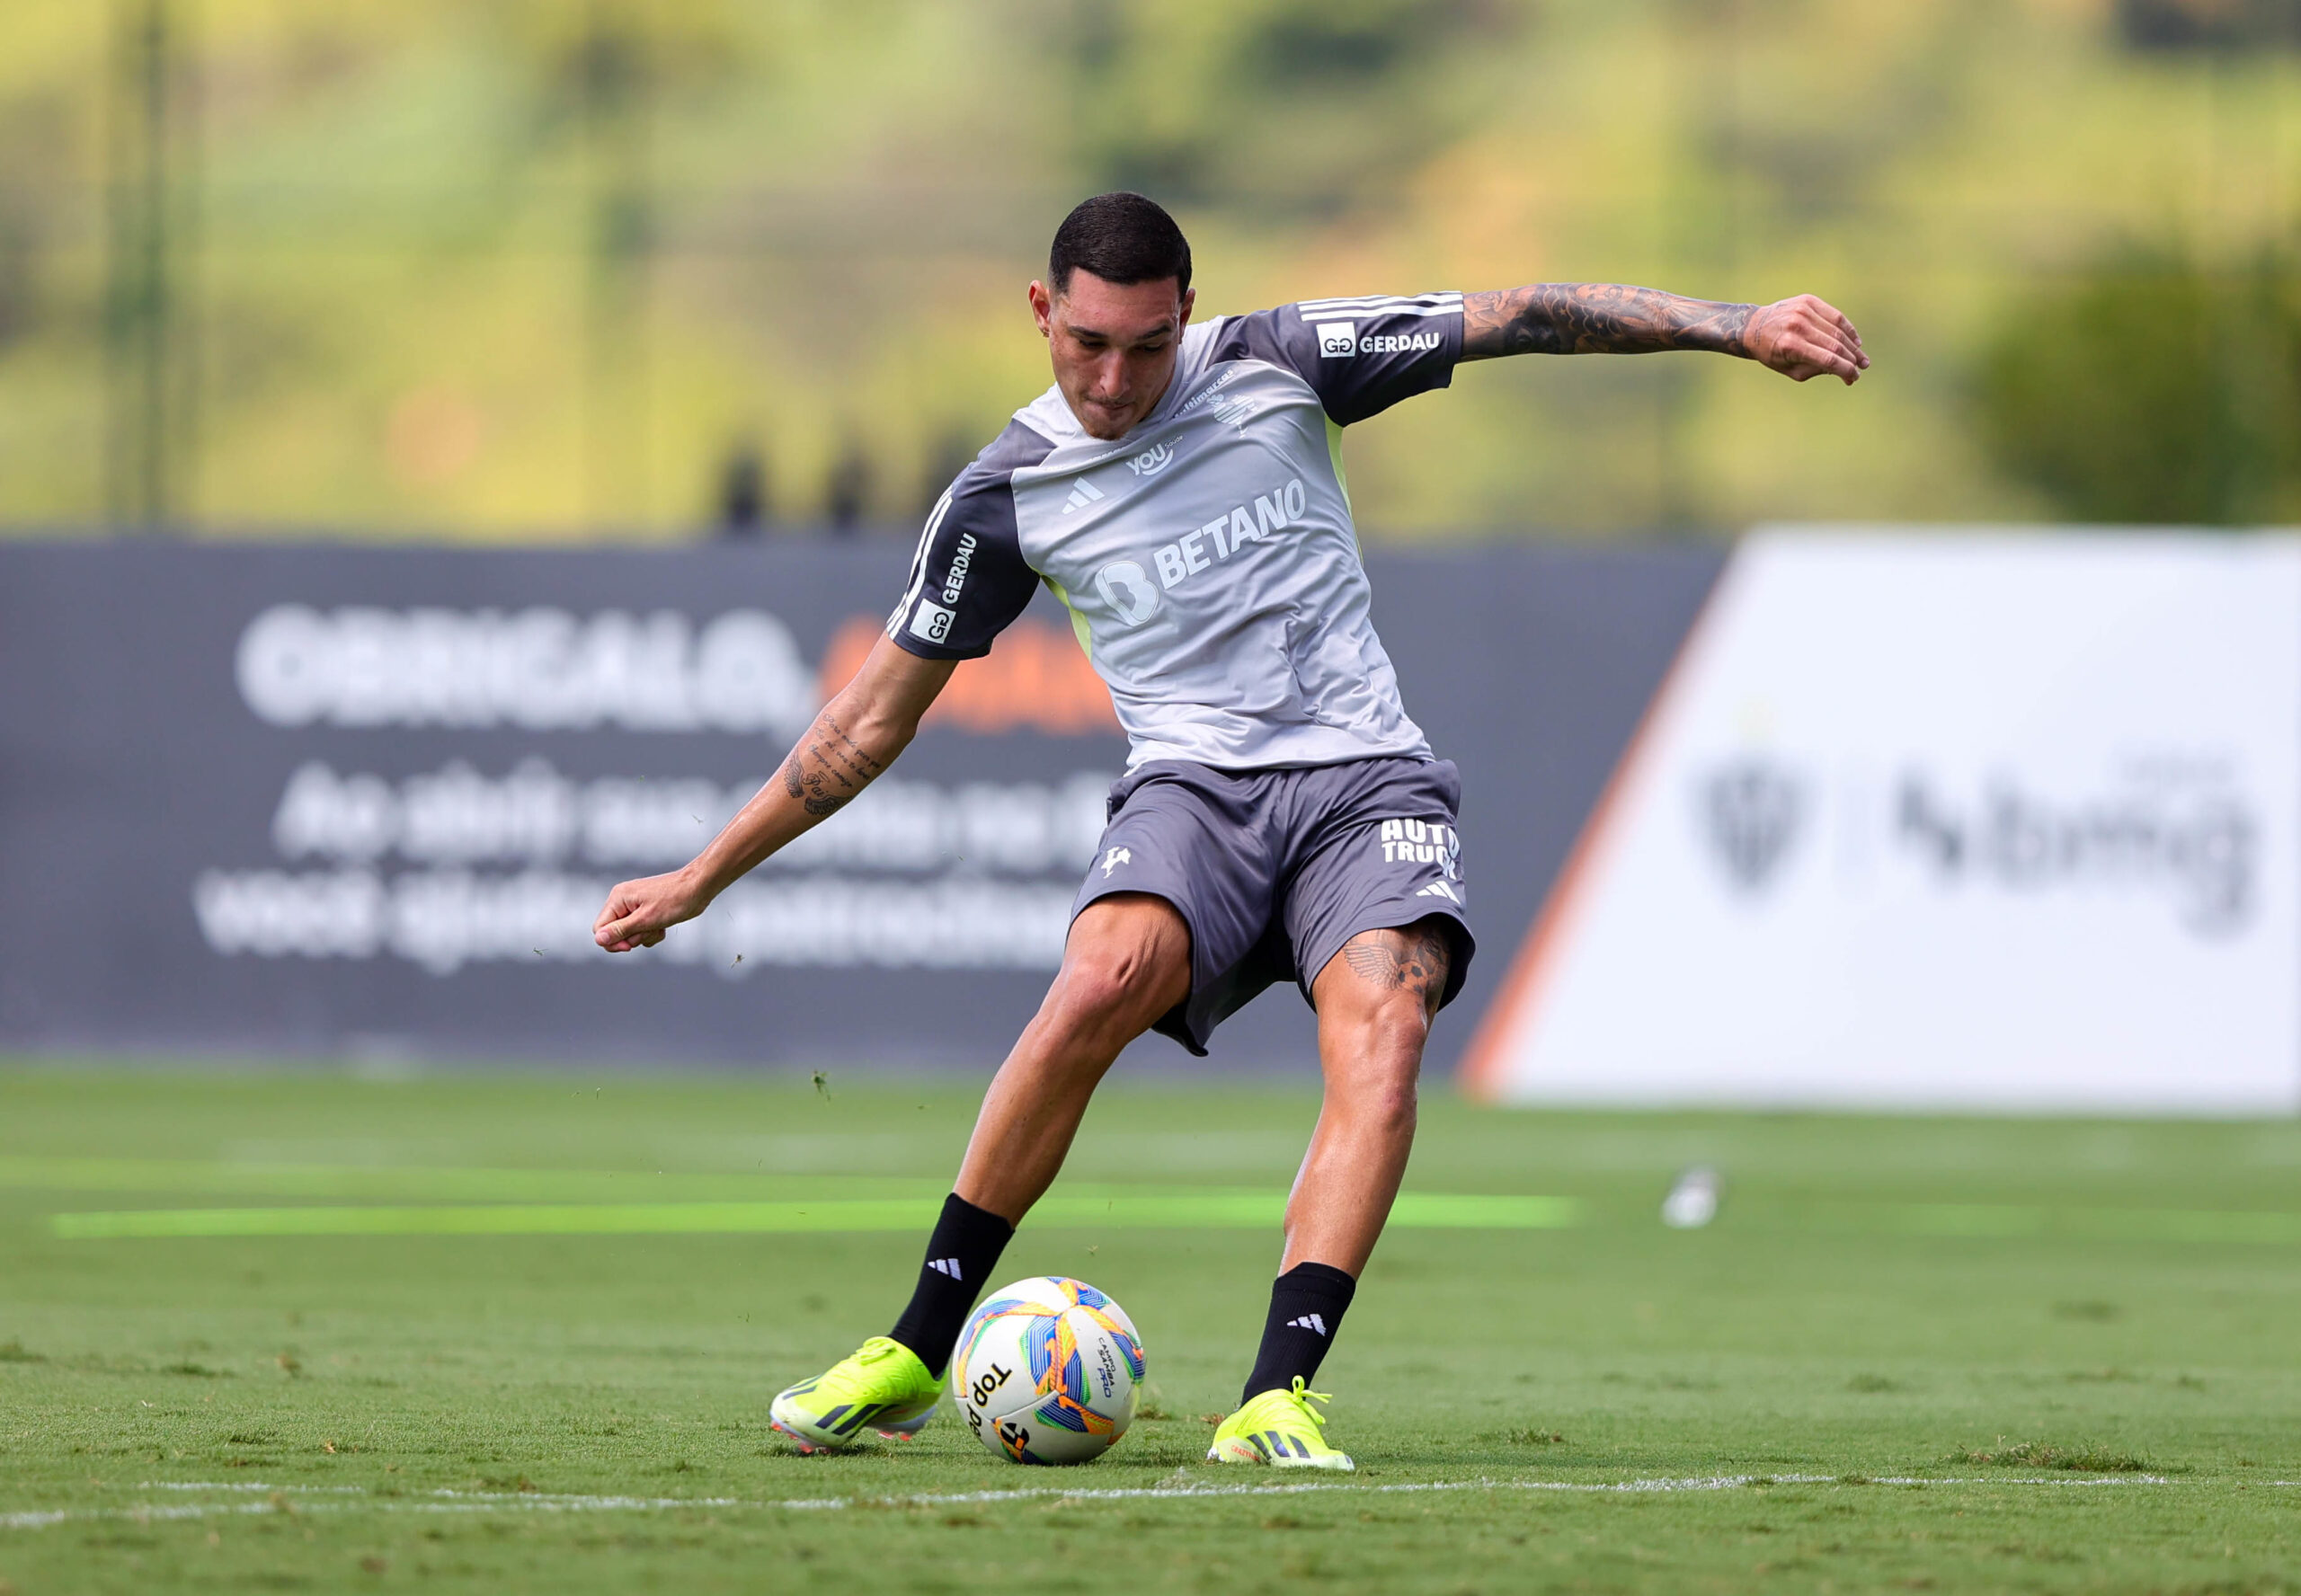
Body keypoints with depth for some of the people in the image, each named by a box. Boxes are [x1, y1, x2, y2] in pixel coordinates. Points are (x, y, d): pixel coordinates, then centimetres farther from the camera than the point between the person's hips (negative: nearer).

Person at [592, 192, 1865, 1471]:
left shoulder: (1275, 366, 4)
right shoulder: (1008, 498, 5)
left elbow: (1523, 319, 3)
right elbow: (876, 716, 13)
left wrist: (1738, 328, -6)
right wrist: (702, 879, 13)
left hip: (1365, 778, 0)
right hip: (1195, 787, 0)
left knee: (1381, 1031, -30)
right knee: (1105, 979, -32)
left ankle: (1279, 1399, -37)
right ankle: (914, 1358, -21)